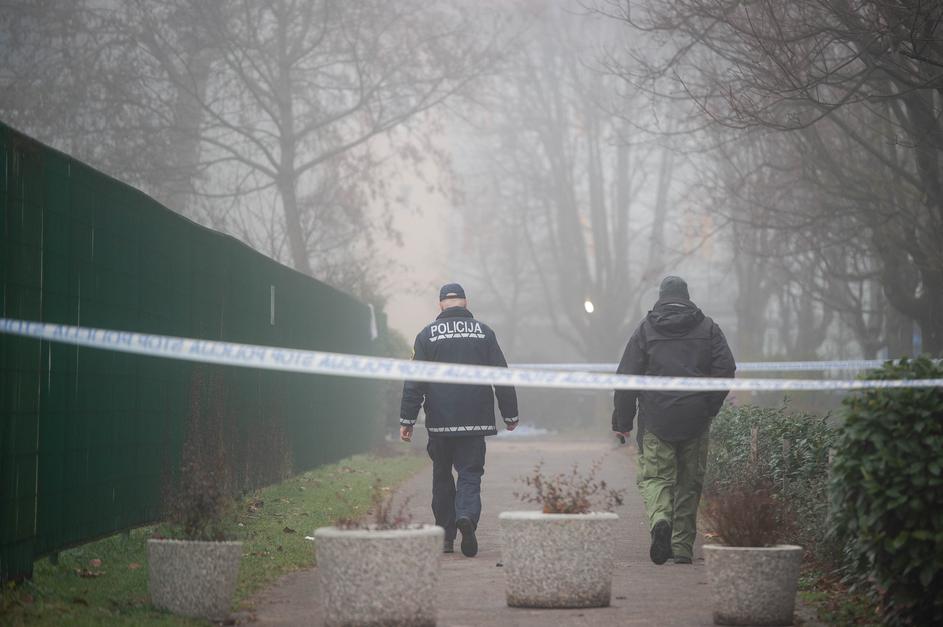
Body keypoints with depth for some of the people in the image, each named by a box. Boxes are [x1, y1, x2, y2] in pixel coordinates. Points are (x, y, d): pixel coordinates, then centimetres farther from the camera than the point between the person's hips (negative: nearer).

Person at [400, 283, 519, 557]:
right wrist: (510, 415, 12)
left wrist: (407, 419, 1)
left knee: (442, 478, 13)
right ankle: (467, 515, -27)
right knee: (470, 475, 1)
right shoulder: (483, 332, 3)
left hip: (439, 422, 0)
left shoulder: (427, 334, 1)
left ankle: (445, 537, 14)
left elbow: (414, 382, -2)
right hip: (475, 421, 0)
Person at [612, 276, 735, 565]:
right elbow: (726, 369, -2)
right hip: (695, 421, 1)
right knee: (689, 482, 10)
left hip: (656, 420, -1)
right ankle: (683, 549, 11)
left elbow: (626, 377, 0)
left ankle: (660, 520, -26)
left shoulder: (645, 329, 4)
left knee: (654, 476, 4)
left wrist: (622, 421, 6)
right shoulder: (708, 328, 7)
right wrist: (709, 408, 8)